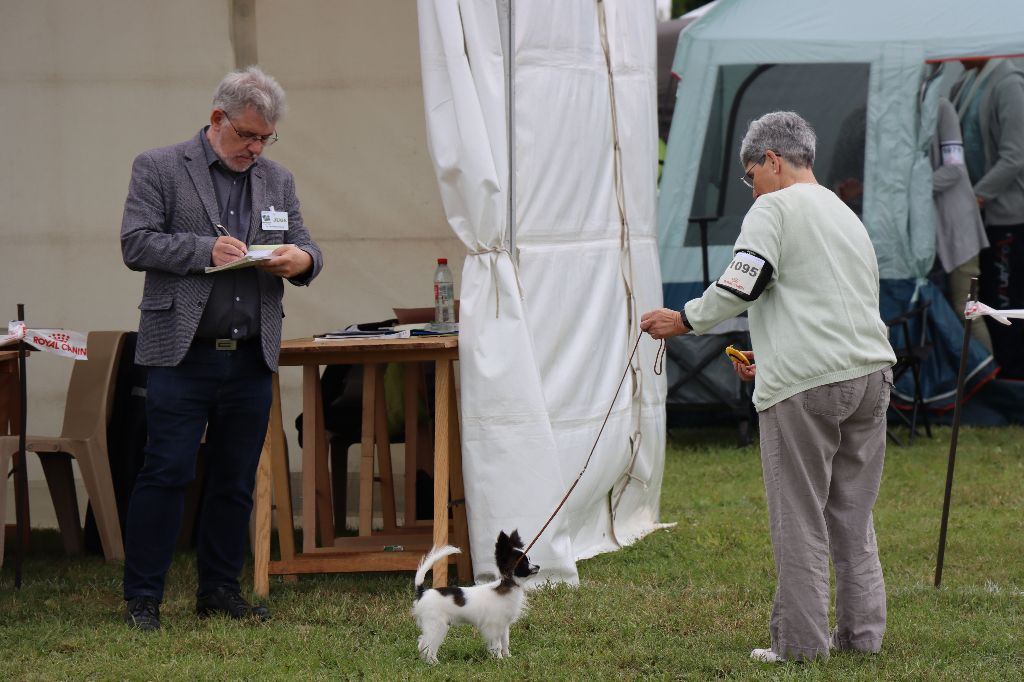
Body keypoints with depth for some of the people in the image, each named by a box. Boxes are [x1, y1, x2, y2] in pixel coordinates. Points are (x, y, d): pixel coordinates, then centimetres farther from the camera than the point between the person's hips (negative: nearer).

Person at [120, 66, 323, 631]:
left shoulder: (278, 181, 15)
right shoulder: (158, 169, 1)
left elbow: (303, 248, 18)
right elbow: (135, 244, -6)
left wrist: (302, 259, -6)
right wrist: (204, 249, -17)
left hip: (251, 358, 5)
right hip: (183, 355, -5)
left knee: (236, 480, 9)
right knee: (166, 474, -7)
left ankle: (220, 589, 19)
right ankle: (142, 598, -2)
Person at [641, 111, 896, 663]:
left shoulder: (775, 208, -1)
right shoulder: (846, 215, 24)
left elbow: (742, 284, -12)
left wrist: (684, 320, 1)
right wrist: (771, 358, 31)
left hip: (805, 386, -8)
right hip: (869, 373, 8)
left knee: (799, 519, -2)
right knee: (853, 515, 13)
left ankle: (801, 641, -1)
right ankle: (863, 632, 14)